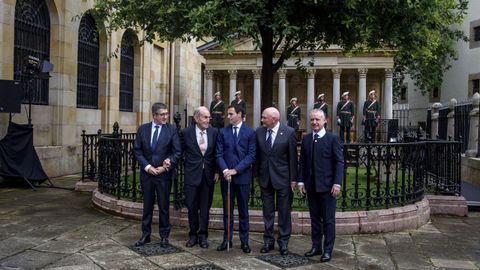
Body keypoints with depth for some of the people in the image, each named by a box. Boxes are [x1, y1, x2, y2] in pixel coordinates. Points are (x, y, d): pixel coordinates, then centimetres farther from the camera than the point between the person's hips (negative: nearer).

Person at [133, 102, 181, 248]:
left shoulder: (172, 130, -3)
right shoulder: (143, 129, 3)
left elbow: (177, 152, -6)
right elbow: (137, 150, 3)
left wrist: (165, 167, -13)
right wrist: (147, 166, -8)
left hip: (164, 174, -2)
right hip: (146, 173, 2)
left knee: (164, 206, 6)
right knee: (147, 205, 12)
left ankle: (164, 236, 19)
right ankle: (145, 234, 25)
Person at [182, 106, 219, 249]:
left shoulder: (214, 132, -1)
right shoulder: (187, 132, -5)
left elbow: (217, 154, 5)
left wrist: (217, 171, 1)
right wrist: (185, 168, -3)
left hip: (209, 174, 1)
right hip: (192, 174, -1)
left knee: (205, 206, 9)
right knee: (192, 206, 7)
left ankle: (203, 235, 23)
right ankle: (193, 235, 23)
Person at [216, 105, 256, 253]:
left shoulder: (250, 133, 0)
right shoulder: (223, 132, 7)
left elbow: (251, 155, -6)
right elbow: (219, 154, 3)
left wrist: (236, 170, -14)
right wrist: (225, 170, -13)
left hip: (242, 176, -2)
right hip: (226, 176, 2)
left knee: (243, 210, 7)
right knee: (227, 210, 8)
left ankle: (244, 241, 16)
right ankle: (227, 240, 18)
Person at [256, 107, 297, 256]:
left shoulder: (289, 132, -12)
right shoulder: (259, 131, -1)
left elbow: (293, 157, -8)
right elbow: (257, 154, 6)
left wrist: (293, 179, -8)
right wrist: (257, 174, 5)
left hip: (282, 177, -3)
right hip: (265, 177, 3)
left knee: (284, 211, 7)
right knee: (267, 211, 12)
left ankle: (283, 241, 20)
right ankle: (268, 240, 24)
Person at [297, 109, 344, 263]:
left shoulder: (333, 139, -4)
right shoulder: (306, 139, 8)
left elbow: (339, 162, -7)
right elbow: (302, 162, 10)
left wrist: (337, 183, -14)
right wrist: (301, 181, 4)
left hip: (327, 186, -4)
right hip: (311, 186, 4)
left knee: (328, 220, 4)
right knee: (315, 218, 13)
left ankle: (328, 250, 13)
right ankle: (316, 247, 24)